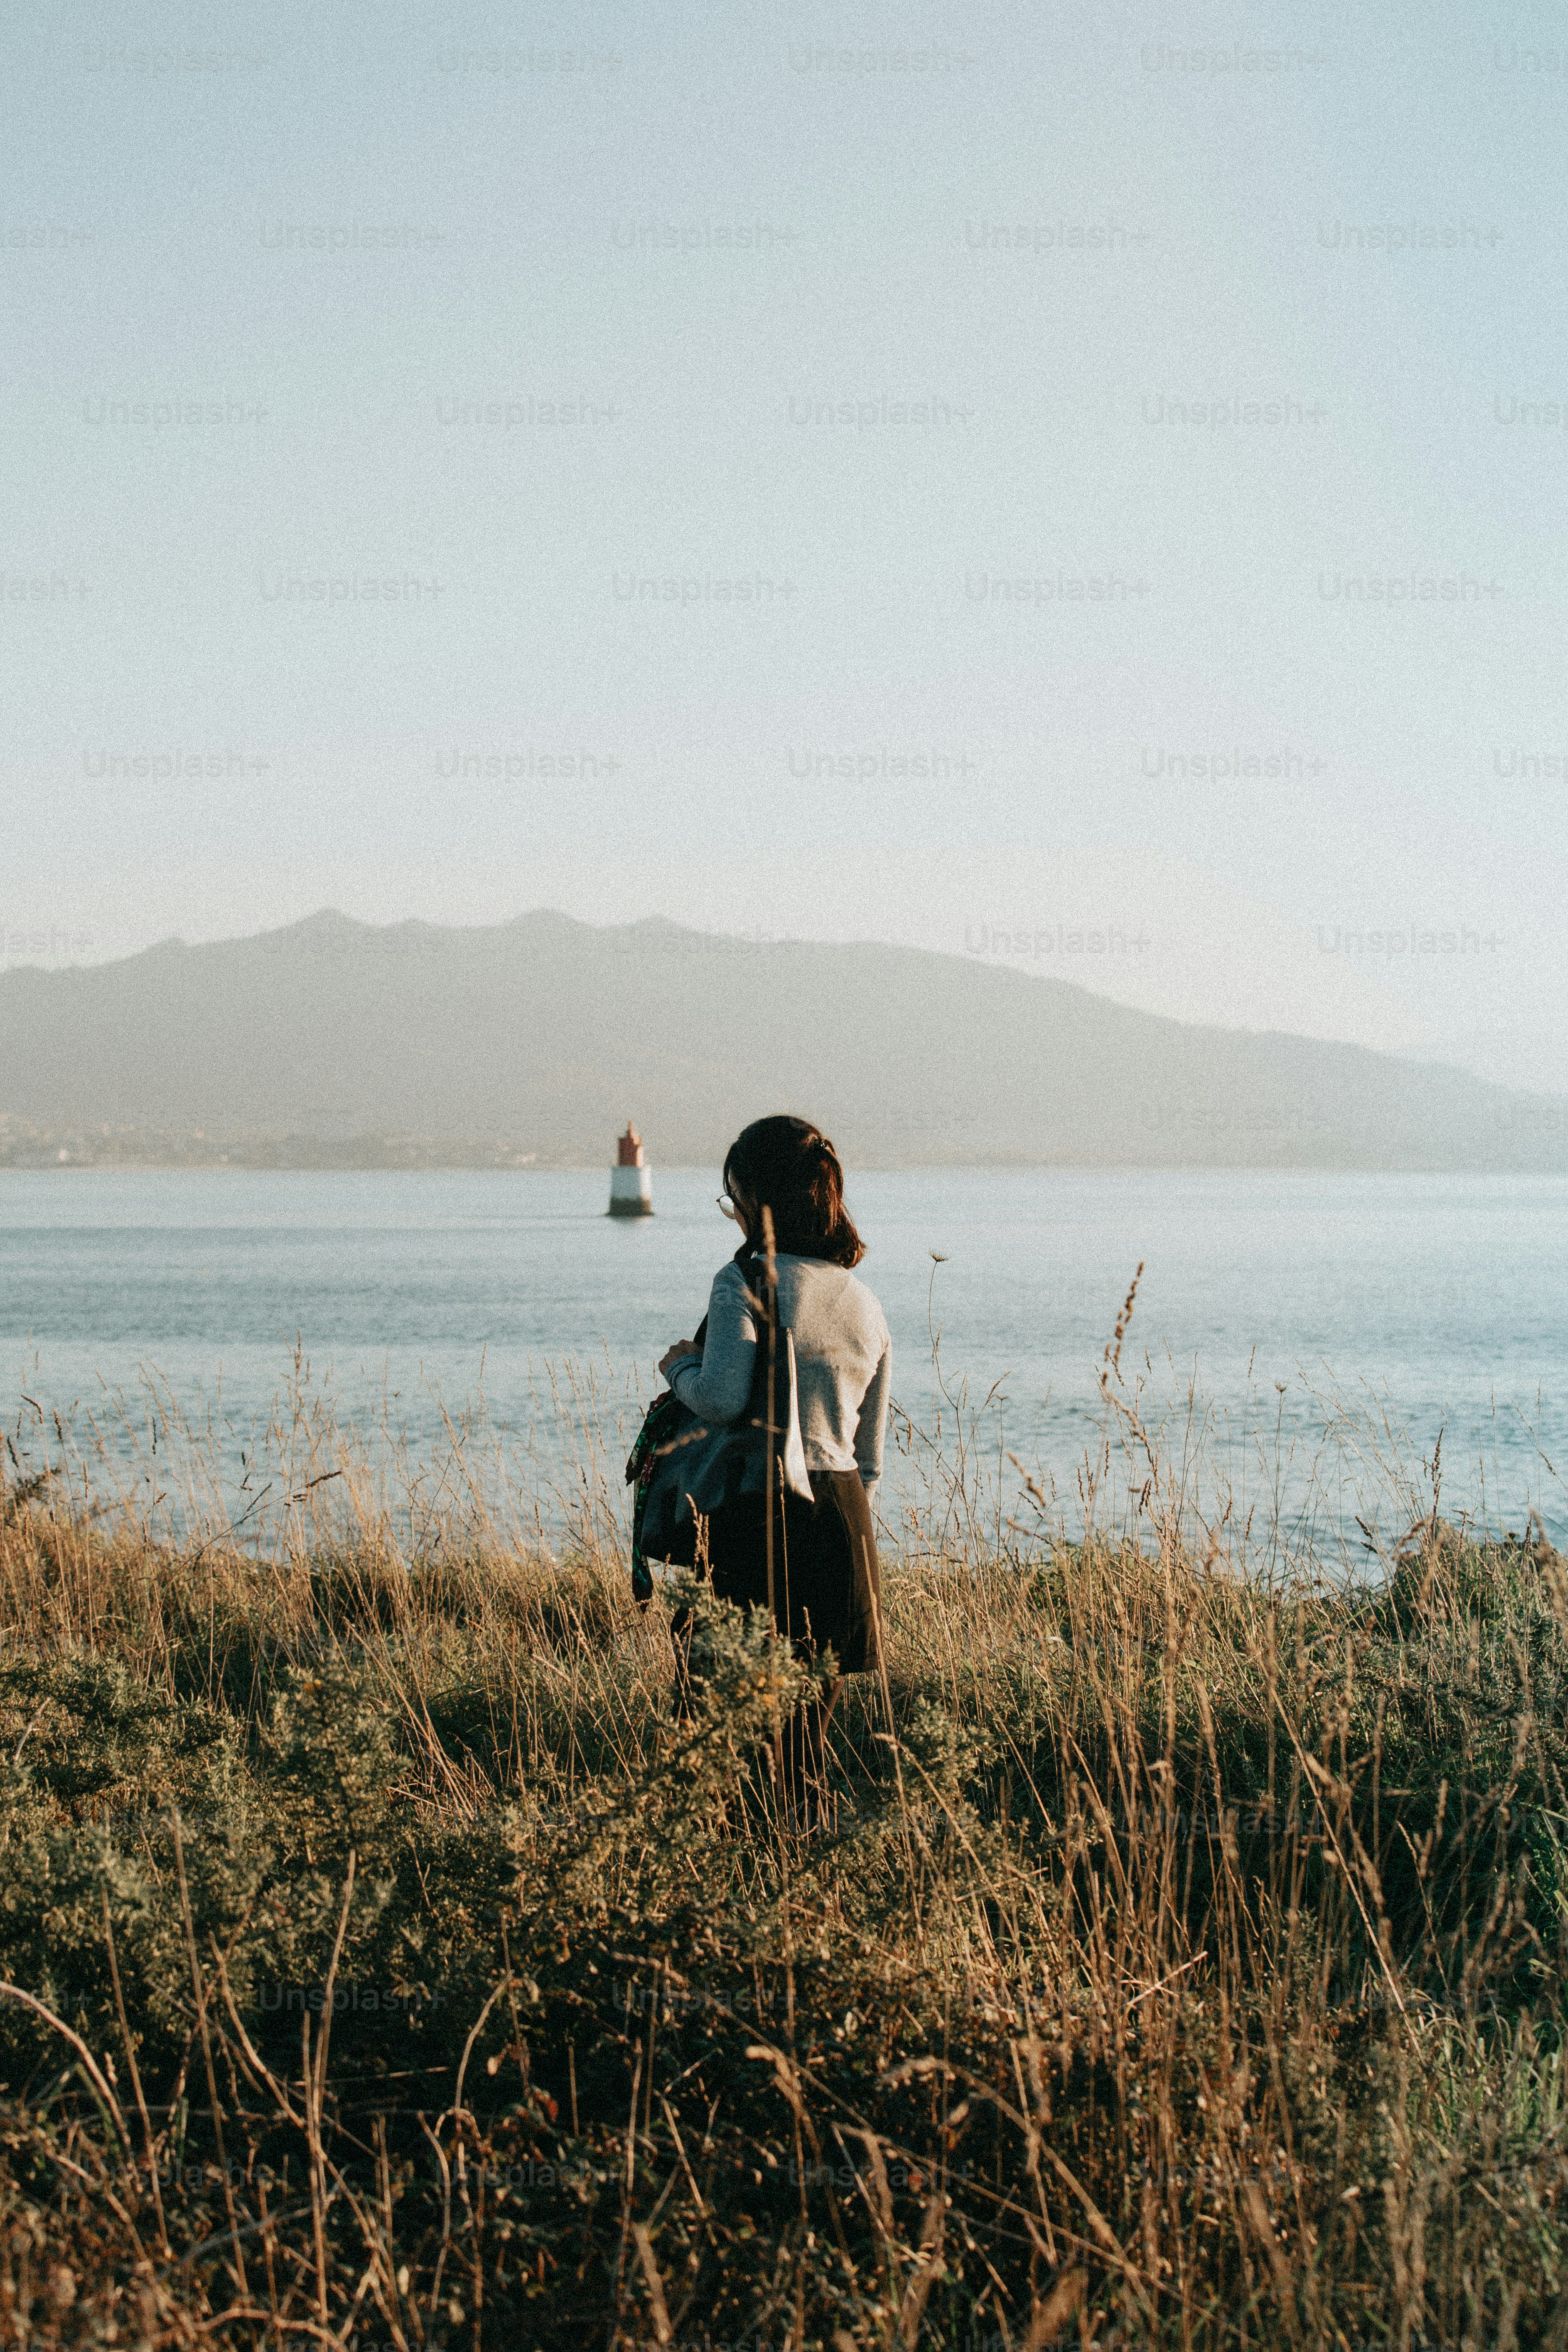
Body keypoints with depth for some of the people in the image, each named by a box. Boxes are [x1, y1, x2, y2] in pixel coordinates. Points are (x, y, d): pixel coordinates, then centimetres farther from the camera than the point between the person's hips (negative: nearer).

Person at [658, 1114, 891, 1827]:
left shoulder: (745, 1281, -8)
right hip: (840, 1525, 6)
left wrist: (680, 1366, 0)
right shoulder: (865, 1305, 14)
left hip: (754, 1514, -6)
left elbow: (722, 1398, -21)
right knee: (806, 1732, 12)